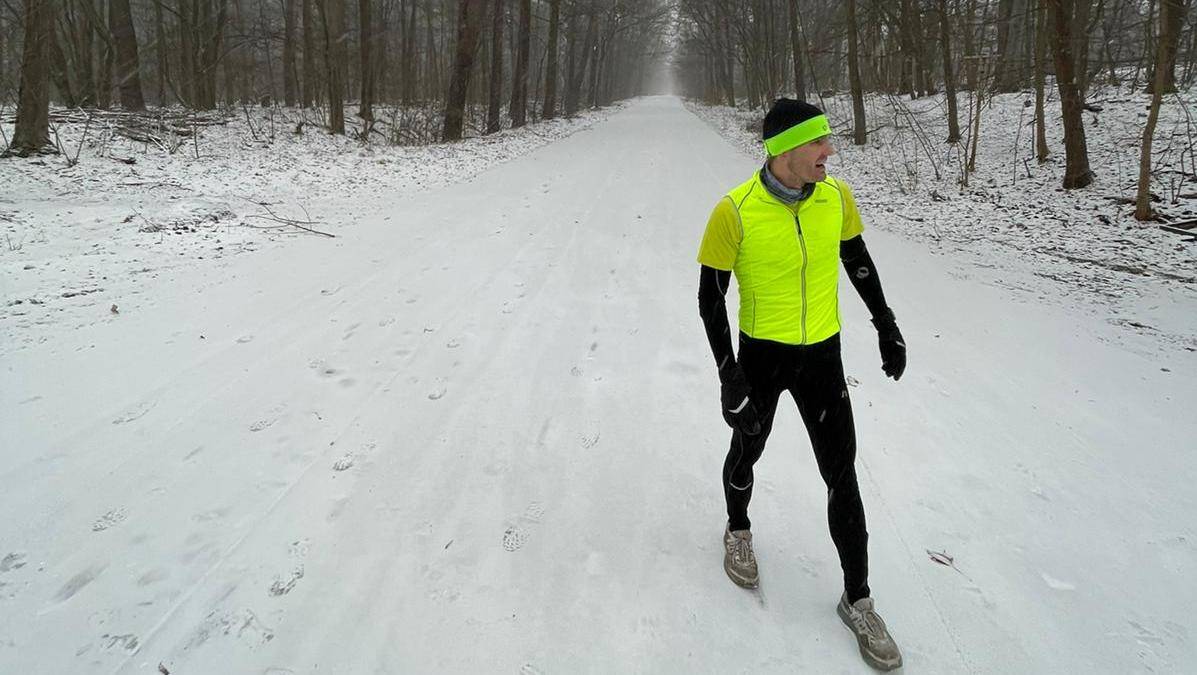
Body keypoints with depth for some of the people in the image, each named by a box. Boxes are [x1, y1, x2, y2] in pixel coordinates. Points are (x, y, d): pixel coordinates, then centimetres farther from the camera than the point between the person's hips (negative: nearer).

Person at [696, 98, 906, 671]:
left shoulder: (836, 196, -8)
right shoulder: (735, 211, -20)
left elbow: (859, 262, 9)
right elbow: (710, 296, -12)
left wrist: (887, 327, 12)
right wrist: (728, 373, -16)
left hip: (822, 353, 3)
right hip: (761, 354, -2)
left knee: (842, 477, 4)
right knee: (748, 450, 19)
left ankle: (857, 600, 18)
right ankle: (738, 529, 51)